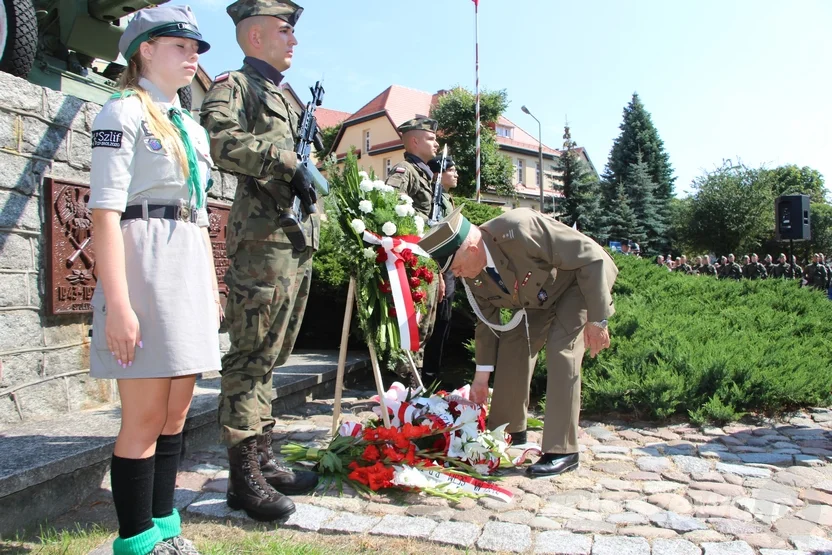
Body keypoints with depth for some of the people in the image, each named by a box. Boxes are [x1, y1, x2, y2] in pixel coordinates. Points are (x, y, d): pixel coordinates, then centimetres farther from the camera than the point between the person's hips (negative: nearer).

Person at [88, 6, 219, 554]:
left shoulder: (192, 128, 21)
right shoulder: (124, 112, -2)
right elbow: (106, 212, -11)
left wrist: (213, 289, 16)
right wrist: (117, 304, -19)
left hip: (191, 272, 8)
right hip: (144, 264, -7)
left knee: (176, 413, 10)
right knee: (145, 419, -3)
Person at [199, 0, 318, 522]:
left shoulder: (286, 97, 26)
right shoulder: (234, 85, 0)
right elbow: (221, 139, -21)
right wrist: (287, 160, -20)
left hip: (299, 239, 9)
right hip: (262, 239, -9)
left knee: (270, 357, 11)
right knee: (251, 357, -6)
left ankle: (263, 457, 21)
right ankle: (244, 474, 2)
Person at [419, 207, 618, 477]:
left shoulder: (520, 229, -39)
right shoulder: (472, 275, -16)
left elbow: (592, 257, -32)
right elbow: (487, 321, -1)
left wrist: (597, 320, -29)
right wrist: (482, 375, 0)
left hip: (582, 284, -6)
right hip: (540, 299, 7)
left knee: (562, 351, -22)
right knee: (512, 345, -3)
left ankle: (562, 451, -14)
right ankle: (510, 430, 16)